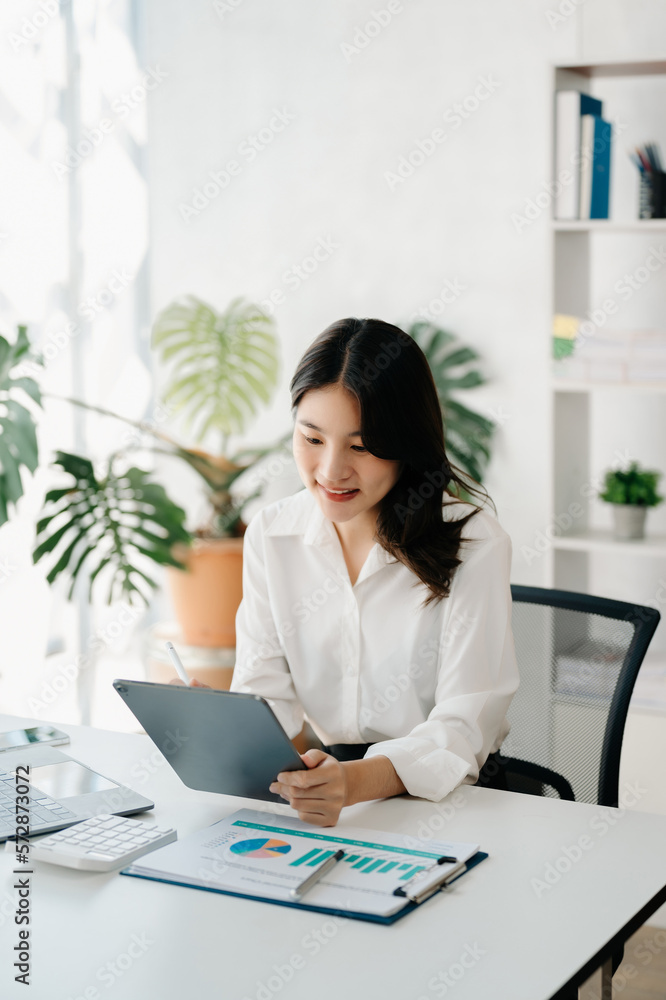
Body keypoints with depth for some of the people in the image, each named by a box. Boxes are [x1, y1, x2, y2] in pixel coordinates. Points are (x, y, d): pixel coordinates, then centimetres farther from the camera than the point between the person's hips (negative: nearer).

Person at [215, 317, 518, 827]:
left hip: (449, 802, -2)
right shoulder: (270, 535, 6)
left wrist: (359, 780, -34)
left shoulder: (473, 545, -9)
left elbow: (463, 728, -14)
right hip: (315, 776, 3)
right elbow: (264, 693, 4)